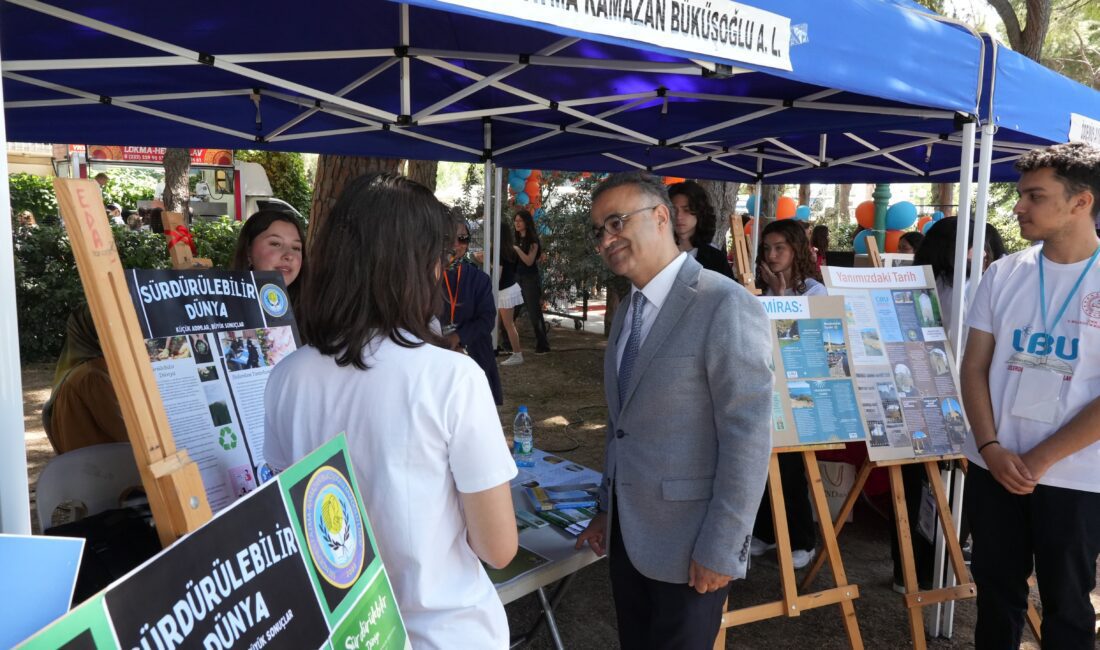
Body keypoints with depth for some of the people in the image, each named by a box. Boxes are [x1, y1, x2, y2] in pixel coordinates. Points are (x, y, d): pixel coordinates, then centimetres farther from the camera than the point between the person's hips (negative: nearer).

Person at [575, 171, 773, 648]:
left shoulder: (726, 306, -17)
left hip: (688, 545, -7)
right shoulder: (629, 309, 9)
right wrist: (607, 511, 14)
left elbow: (748, 438, -19)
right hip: (627, 535, 7)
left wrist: (721, 550, -17)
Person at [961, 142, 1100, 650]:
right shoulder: (1004, 275, 3)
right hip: (994, 466, 3)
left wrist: (1040, 459, -14)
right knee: (996, 590, 14)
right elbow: (974, 367, 3)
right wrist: (991, 448, -8)